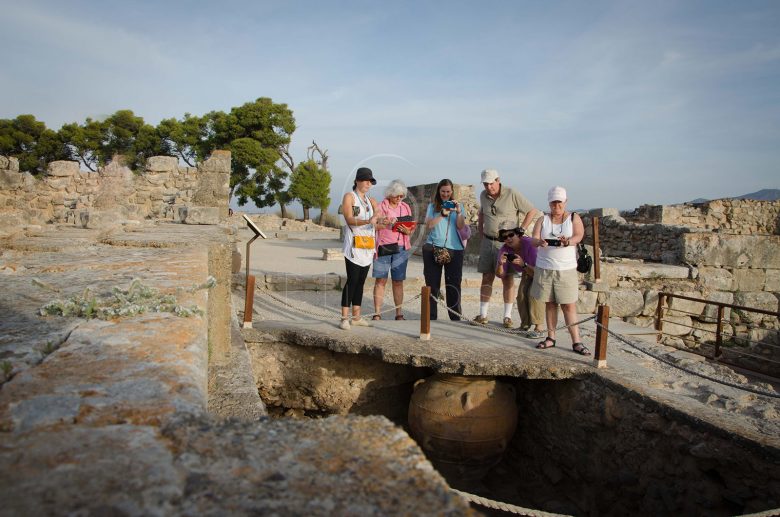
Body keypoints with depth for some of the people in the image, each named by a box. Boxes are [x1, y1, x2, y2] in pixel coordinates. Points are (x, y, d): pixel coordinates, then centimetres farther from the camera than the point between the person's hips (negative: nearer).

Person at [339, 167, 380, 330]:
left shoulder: (371, 201, 19)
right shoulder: (349, 196, 1)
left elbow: (379, 219, 9)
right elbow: (349, 219, -12)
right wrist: (367, 221, -28)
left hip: (367, 248, 6)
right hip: (354, 246, -6)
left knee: (361, 281, 7)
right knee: (352, 280, -10)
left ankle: (356, 317, 13)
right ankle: (344, 318, -7)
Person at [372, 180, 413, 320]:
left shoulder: (405, 207, 14)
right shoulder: (380, 206, 3)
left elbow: (411, 228, 15)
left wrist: (407, 231, -7)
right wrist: (385, 224, -19)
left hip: (400, 248, 3)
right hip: (383, 247, -3)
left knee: (398, 281, 4)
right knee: (380, 280, -3)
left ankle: (399, 313, 9)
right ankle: (377, 313, 1)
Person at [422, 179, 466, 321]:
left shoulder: (458, 205, 12)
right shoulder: (432, 206, 11)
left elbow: (461, 226, 1)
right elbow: (428, 225, -2)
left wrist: (458, 212, -14)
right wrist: (443, 214, -12)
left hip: (454, 249, 0)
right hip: (433, 247, 0)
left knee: (453, 284, 1)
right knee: (432, 283, 2)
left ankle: (455, 317, 8)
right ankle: (431, 316, 8)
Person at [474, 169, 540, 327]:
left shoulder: (512, 194, -10)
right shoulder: (483, 195, 6)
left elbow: (532, 211, -7)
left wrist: (521, 230, -12)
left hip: (506, 243, -4)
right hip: (488, 242, 5)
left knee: (507, 279, 0)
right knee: (487, 278, 5)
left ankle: (507, 316, 8)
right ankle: (483, 315, 10)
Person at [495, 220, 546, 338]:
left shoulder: (530, 244, -38)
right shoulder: (504, 250, -19)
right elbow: (500, 275, -16)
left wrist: (523, 264, -53)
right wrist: (500, 264, -36)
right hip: (528, 271, 6)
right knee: (521, 294, -9)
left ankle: (539, 328, -20)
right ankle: (525, 325, 7)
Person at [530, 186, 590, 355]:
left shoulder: (574, 218, 4)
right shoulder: (543, 220, 7)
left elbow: (579, 236, -12)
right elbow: (534, 239, -5)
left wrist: (568, 241, -34)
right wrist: (539, 242, -30)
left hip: (566, 269, -2)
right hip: (544, 268, 2)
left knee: (569, 305, -3)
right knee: (550, 303, 8)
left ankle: (576, 342, 0)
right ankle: (551, 337, 17)